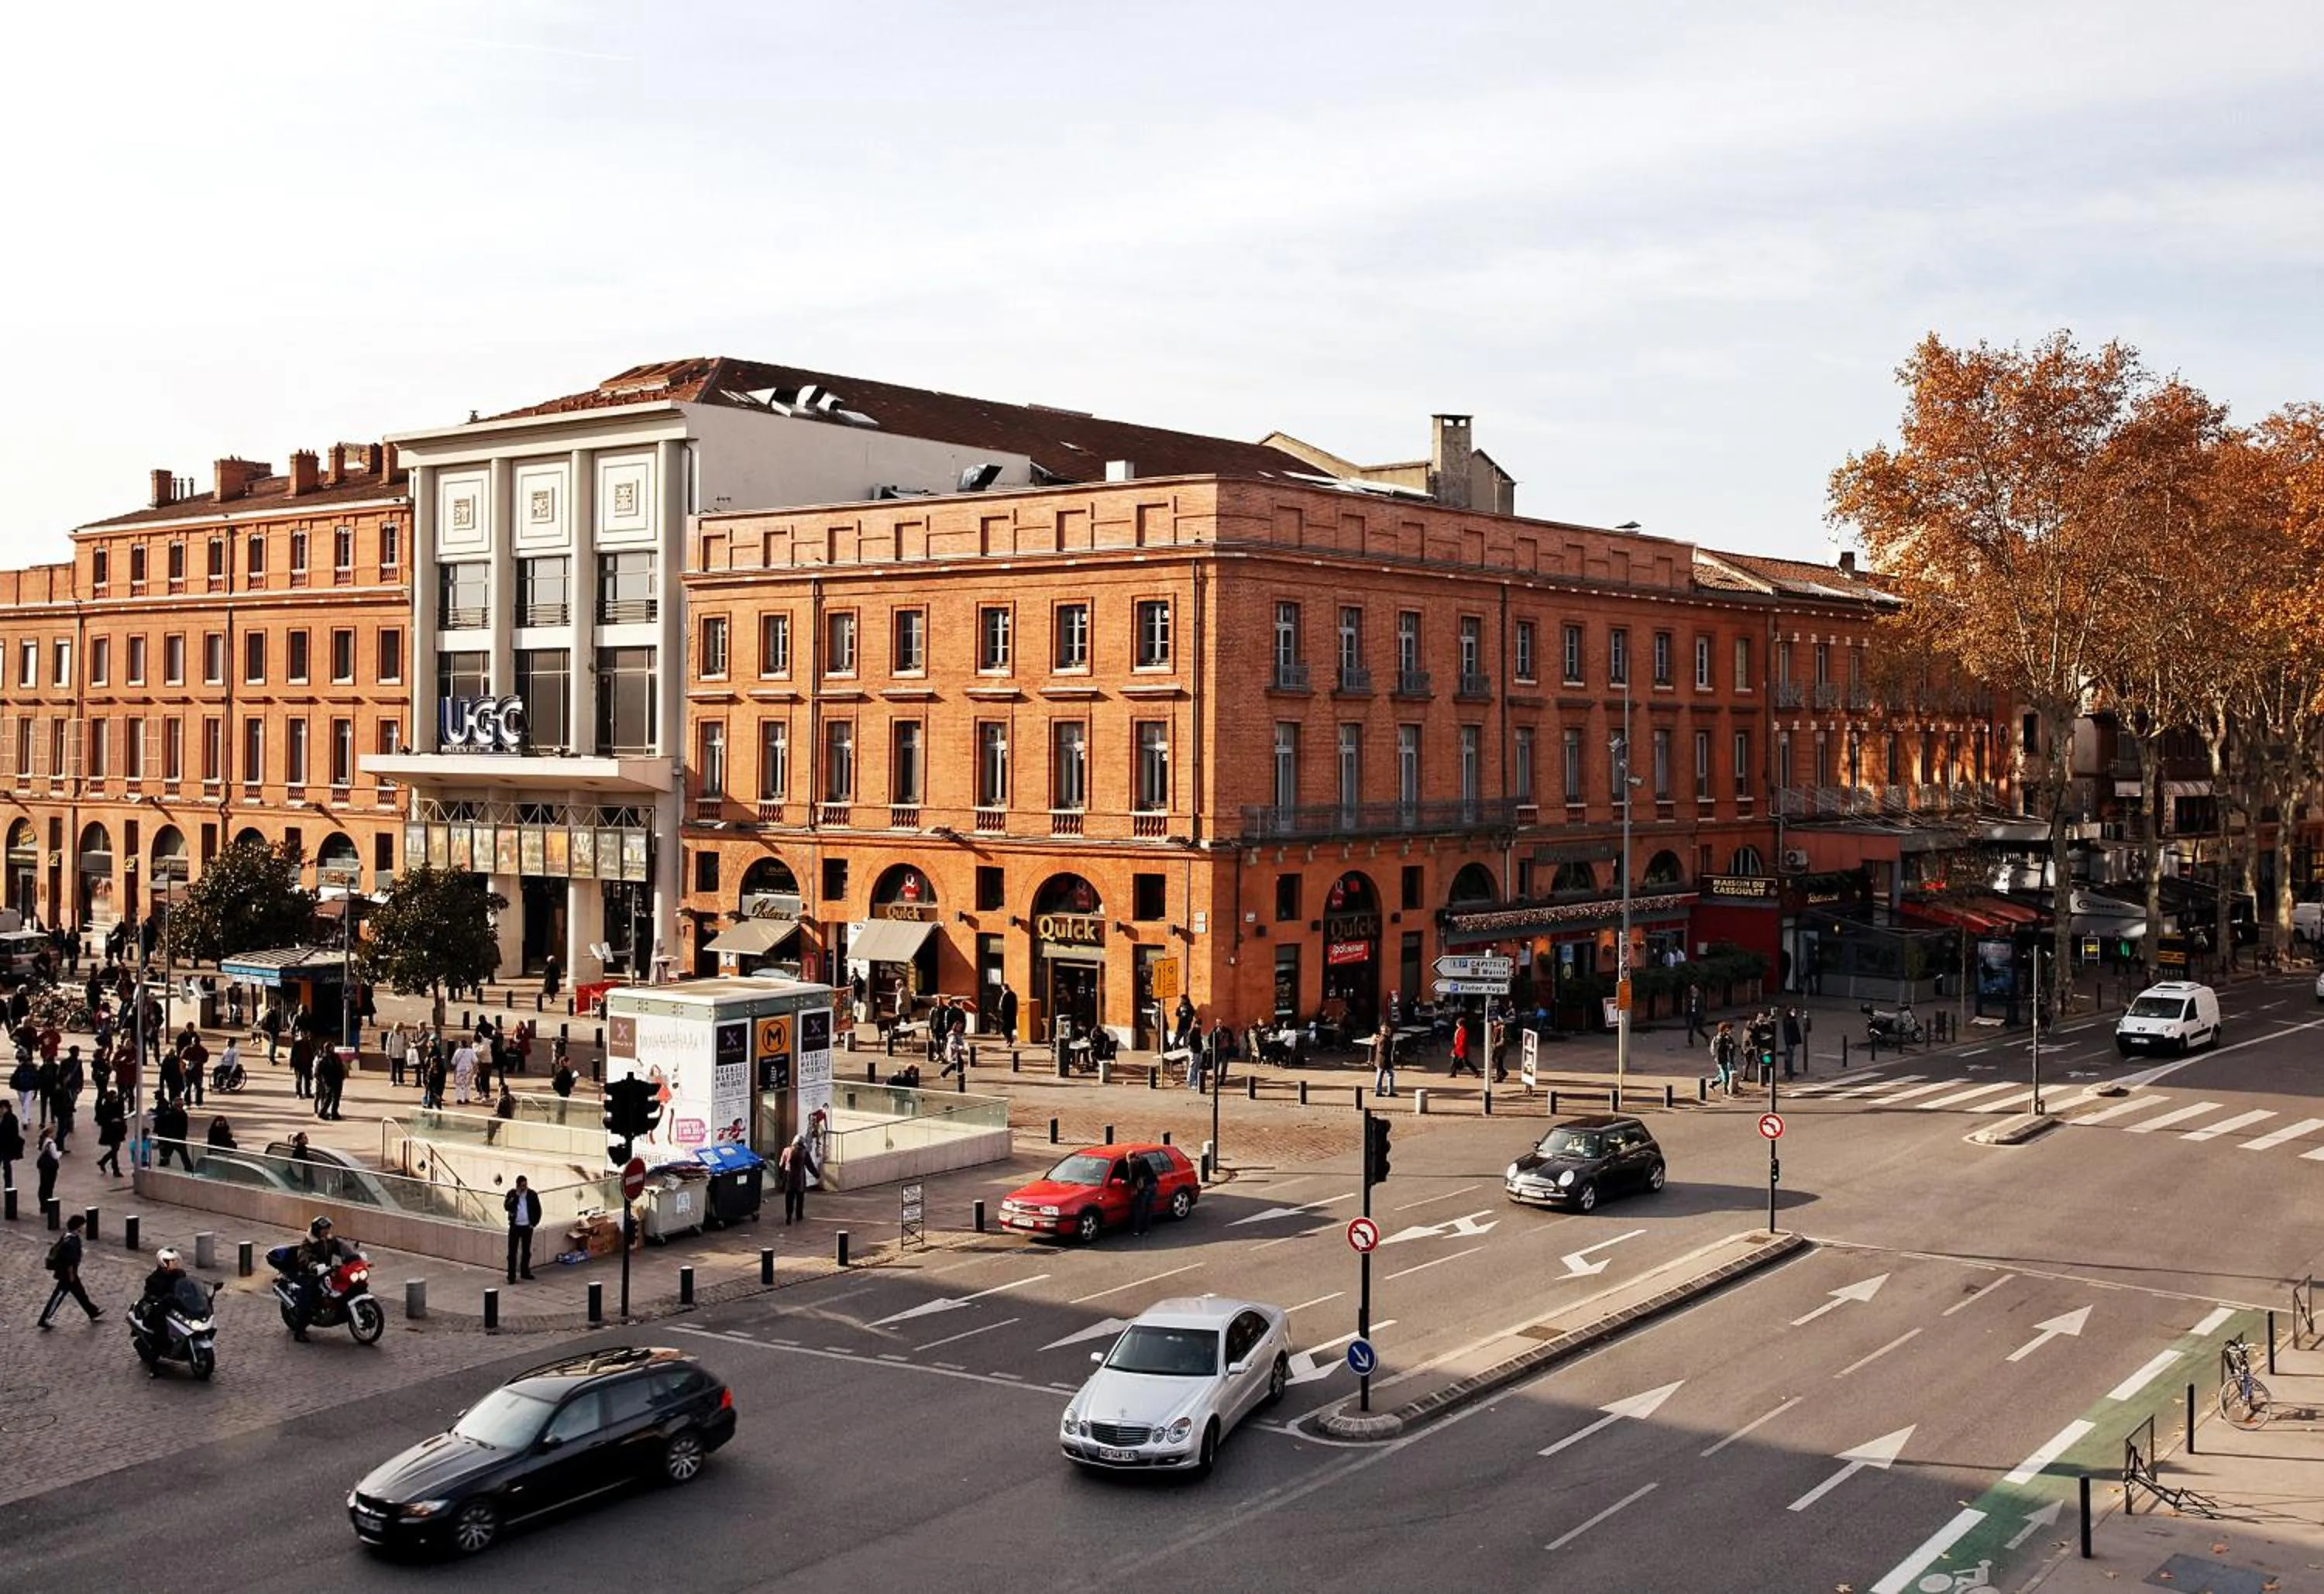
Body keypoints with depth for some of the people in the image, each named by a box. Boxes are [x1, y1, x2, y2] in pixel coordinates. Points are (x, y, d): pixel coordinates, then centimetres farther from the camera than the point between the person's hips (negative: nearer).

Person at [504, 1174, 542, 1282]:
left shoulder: (532, 1194, 0)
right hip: (515, 1226, -2)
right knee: (513, 1251, -4)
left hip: (527, 1226, 2)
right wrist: (516, 1196, -23)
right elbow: (507, 1206, -19)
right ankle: (511, 1275, -3)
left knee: (527, 1251, 11)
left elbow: (538, 1210, 6)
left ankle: (525, 1272, 24)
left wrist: (534, 1223, -1)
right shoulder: (512, 1194, -3)